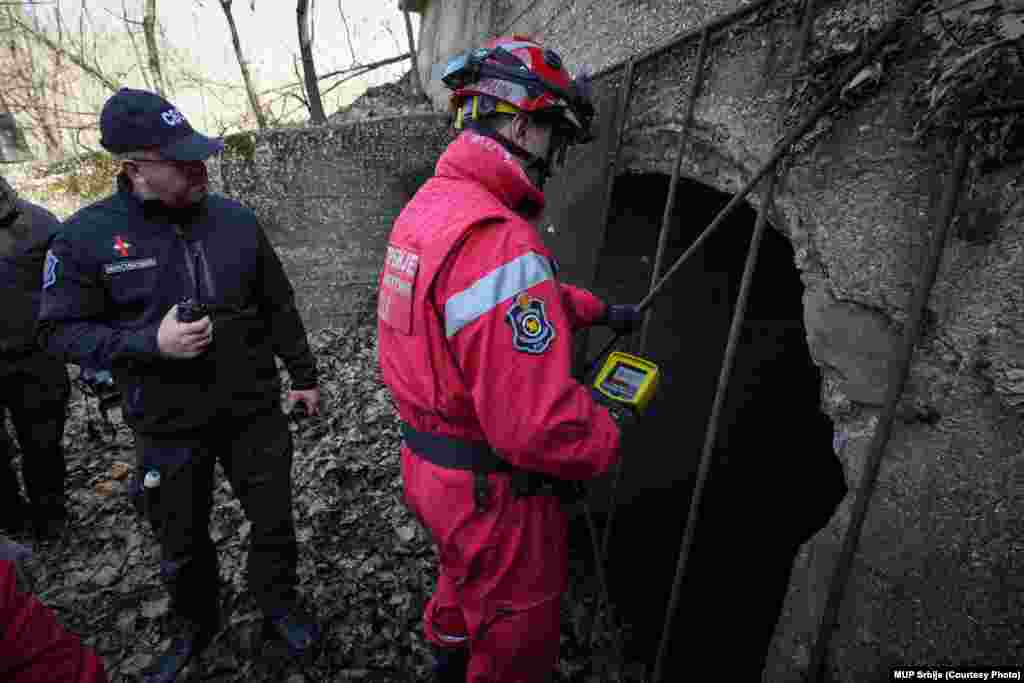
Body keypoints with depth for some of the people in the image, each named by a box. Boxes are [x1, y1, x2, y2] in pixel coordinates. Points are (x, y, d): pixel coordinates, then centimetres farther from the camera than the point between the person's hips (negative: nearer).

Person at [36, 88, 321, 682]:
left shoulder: (235, 219, -4)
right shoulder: (88, 236, -11)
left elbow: (278, 307, 4)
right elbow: (60, 330, -6)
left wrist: (304, 375, 7)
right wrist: (150, 343, -22)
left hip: (255, 412, 1)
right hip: (169, 429, -1)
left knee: (274, 521, 16)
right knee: (182, 544, 19)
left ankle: (280, 605, 43)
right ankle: (194, 626, 48)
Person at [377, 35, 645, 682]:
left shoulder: (430, 204, 2)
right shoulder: (497, 241, -32)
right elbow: (538, 425, -34)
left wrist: (600, 309, 19)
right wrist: (613, 435, -14)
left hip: (429, 461, 10)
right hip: (491, 489, -9)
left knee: (467, 578, 37)